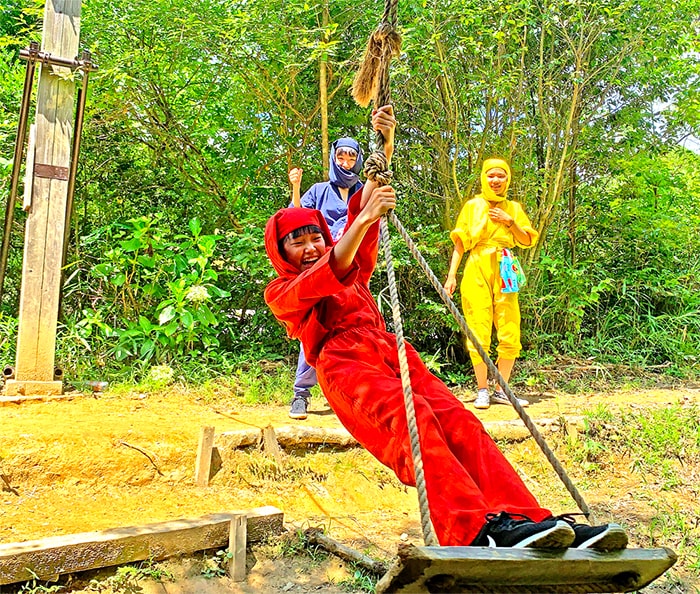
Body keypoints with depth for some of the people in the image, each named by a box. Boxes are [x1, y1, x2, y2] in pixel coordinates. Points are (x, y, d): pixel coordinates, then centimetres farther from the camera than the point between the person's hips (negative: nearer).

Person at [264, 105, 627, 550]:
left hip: (389, 349, 5)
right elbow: (324, 280, -6)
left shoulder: (354, 266, 32)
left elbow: (366, 204, 20)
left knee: (458, 420, -21)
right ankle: (479, 528, -48)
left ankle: (528, 519, -36)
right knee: (410, 418, -34)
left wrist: (384, 144, 7)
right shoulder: (281, 292, 18)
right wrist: (364, 218, -18)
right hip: (344, 360, -5)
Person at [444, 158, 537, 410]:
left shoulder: (513, 208, 16)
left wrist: (510, 222, -2)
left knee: (511, 336, -2)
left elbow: (528, 241, 13)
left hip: (504, 272, 3)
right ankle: (482, 391, 7)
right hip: (477, 271, -3)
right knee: (479, 334, -6)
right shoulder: (472, 206, 9)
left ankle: (501, 390, 11)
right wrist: (452, 275, -5)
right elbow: (460, 242, 4)